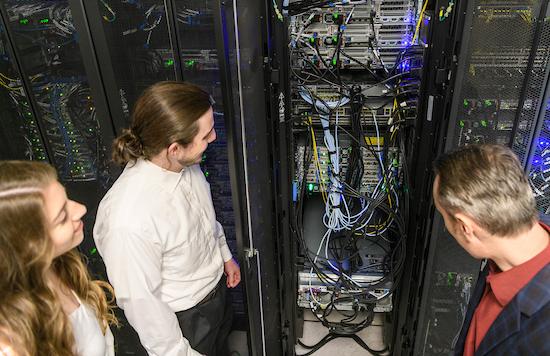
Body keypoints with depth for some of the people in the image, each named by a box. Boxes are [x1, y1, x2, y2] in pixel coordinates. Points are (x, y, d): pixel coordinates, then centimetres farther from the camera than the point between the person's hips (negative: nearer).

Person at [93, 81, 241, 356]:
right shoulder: (127, 221, -40)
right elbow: (141, 301, -26)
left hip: (217, 285, 6)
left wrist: (225, 255, 15)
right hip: (184, 318, -6)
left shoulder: (186, 164, -17)